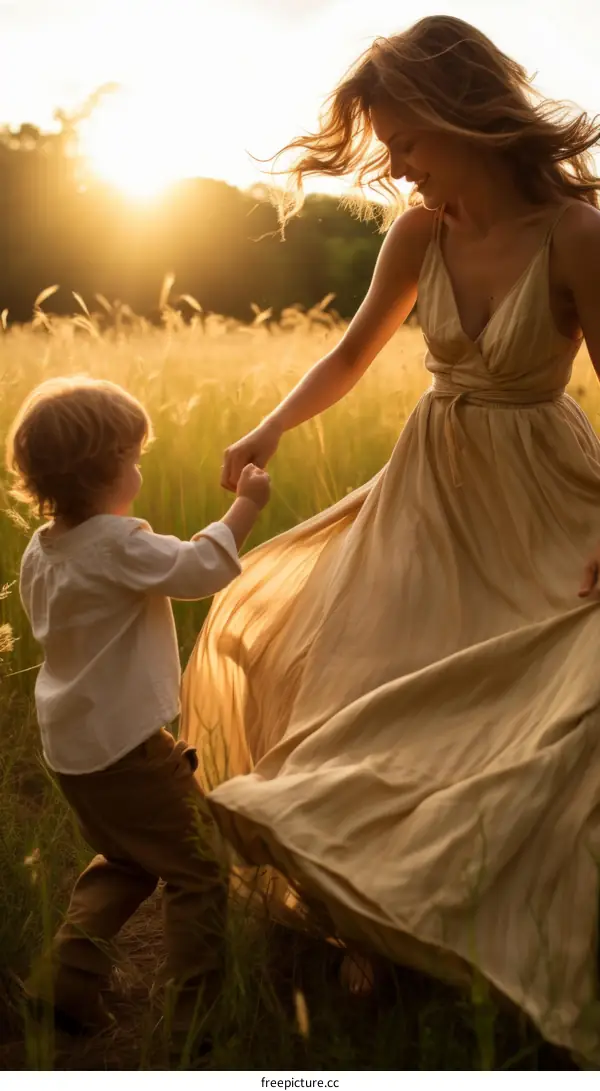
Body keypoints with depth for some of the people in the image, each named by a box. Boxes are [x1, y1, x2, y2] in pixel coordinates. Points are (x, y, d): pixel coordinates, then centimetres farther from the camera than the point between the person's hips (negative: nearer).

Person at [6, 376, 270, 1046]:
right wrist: (246, 504, -13)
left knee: (123, 861, 26)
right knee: (194, 871, 5)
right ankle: (196, 1016, 10)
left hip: (70, 743, 9)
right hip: (126, 745, -9)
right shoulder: (119, 545, -21)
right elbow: (204, 566, -25)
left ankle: (64, 980, 22)